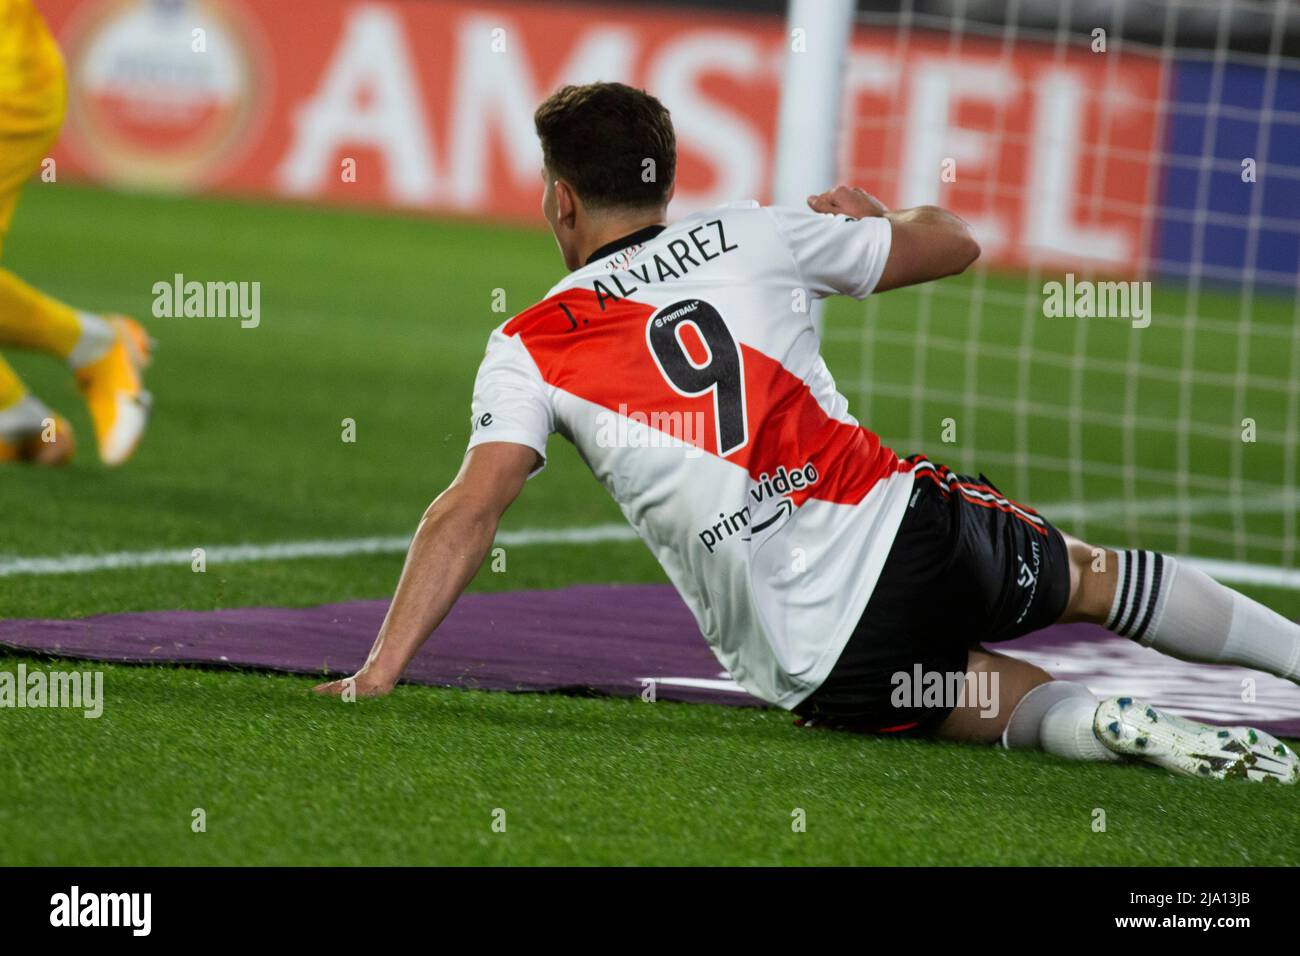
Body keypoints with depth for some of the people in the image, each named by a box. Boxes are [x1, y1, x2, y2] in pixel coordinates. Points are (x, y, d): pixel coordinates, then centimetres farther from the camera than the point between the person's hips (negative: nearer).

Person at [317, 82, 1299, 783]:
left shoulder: (528, 352, 2)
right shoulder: (752, 236, 8)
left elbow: (469, 511, -11)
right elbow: (952, 243, 20)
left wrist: (378, 672, -10)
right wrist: (871, 214, 42)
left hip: (820, 668, -1)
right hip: (912, 532, 2)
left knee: (1015, 700, 23)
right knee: (1097, 576, 28)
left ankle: (1112, 725, -6)